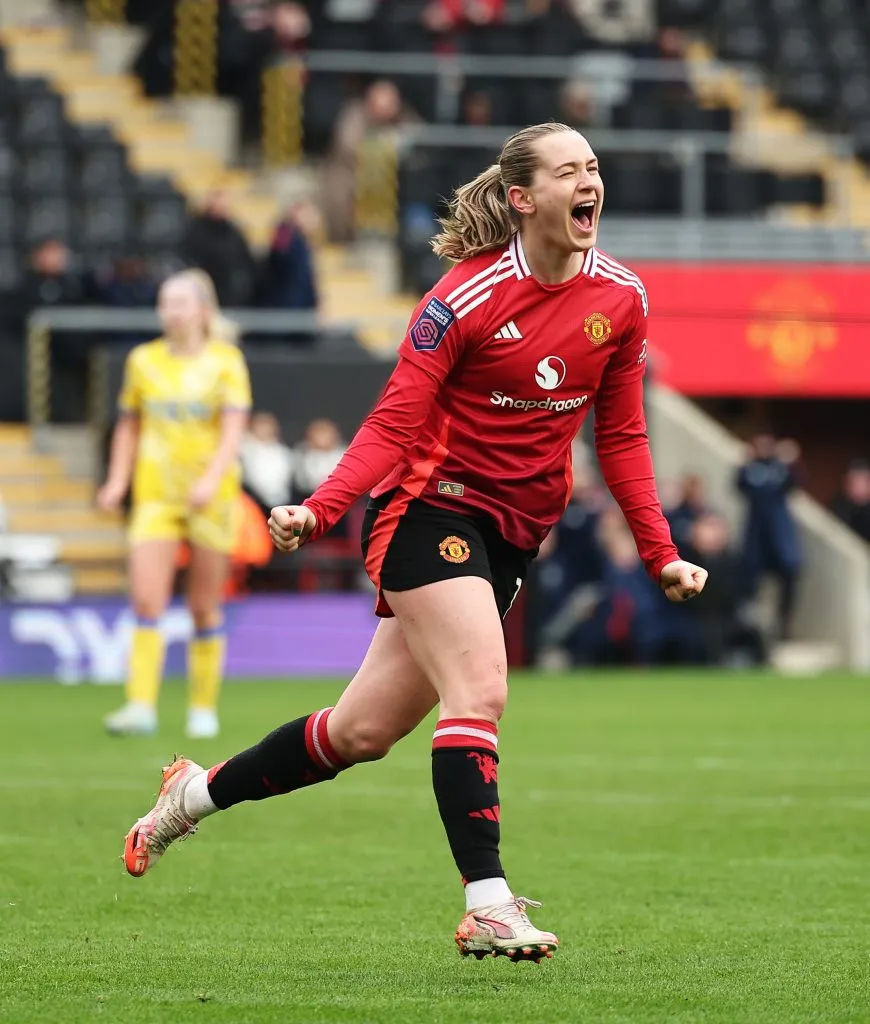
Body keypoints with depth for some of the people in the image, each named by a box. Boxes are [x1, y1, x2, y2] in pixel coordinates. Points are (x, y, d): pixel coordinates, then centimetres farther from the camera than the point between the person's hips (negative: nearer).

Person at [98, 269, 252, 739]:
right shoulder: (143, 360, 8)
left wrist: (211, 480, -23)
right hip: (155, 493, 2)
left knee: (205, 609, 4)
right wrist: (117, 481, 4)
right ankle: (141, 706, -15)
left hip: (210, 498, -2)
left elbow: (233, 430, -9)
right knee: (146, 601, -12)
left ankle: (204, 709, 14)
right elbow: (128, 426, 16)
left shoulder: (226, 361, -1)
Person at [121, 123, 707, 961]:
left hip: (512, 535, 6)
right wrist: (318, 510, -25)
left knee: (363, 731, 8)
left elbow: (621, 438, 10)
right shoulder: (466, 298, -14)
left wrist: (661, 555, 6)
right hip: (431, 507, -6)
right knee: (479, 690, -24)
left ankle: (196, 793, 28)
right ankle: (488, 908, -24)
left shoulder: (621, 299, 1)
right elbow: (393, 425, -12)